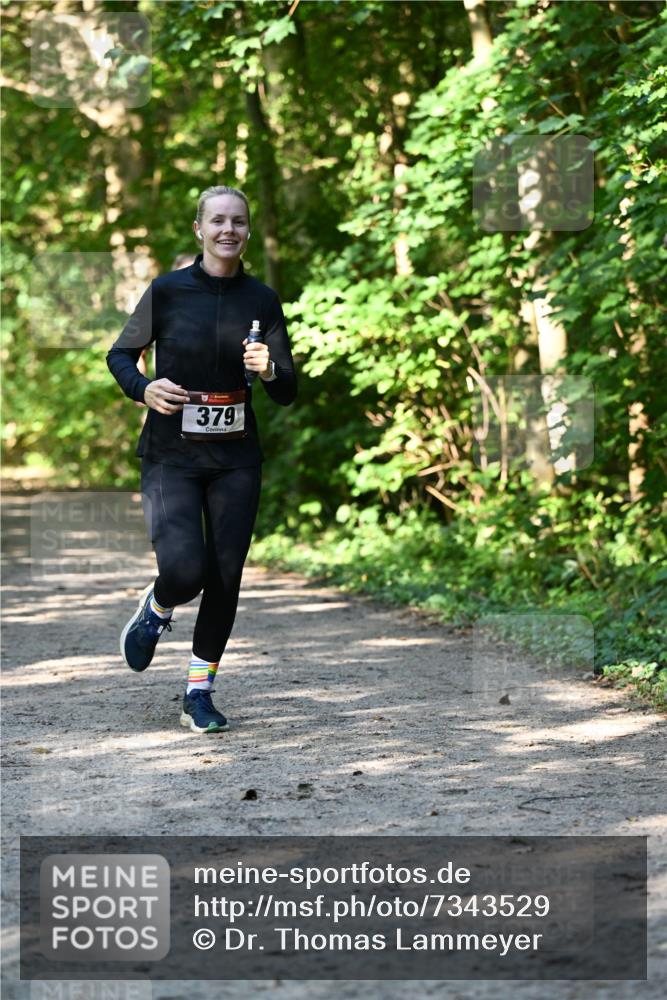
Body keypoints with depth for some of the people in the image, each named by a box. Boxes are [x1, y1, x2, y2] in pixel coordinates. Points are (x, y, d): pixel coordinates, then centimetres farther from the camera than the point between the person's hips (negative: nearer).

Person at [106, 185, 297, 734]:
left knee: (226, 578, 1)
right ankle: (156, 610, 20)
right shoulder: (168, 290, -3)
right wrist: (143, 388, -13)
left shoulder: (263, 301, 3)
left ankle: (199, 693, 19)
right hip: (171, 456, -2)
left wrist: (269, 370, -19)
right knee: (184, 570, -18)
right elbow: (121, 354, 7)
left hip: (236, 457, 3)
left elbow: (288, 394, 4)